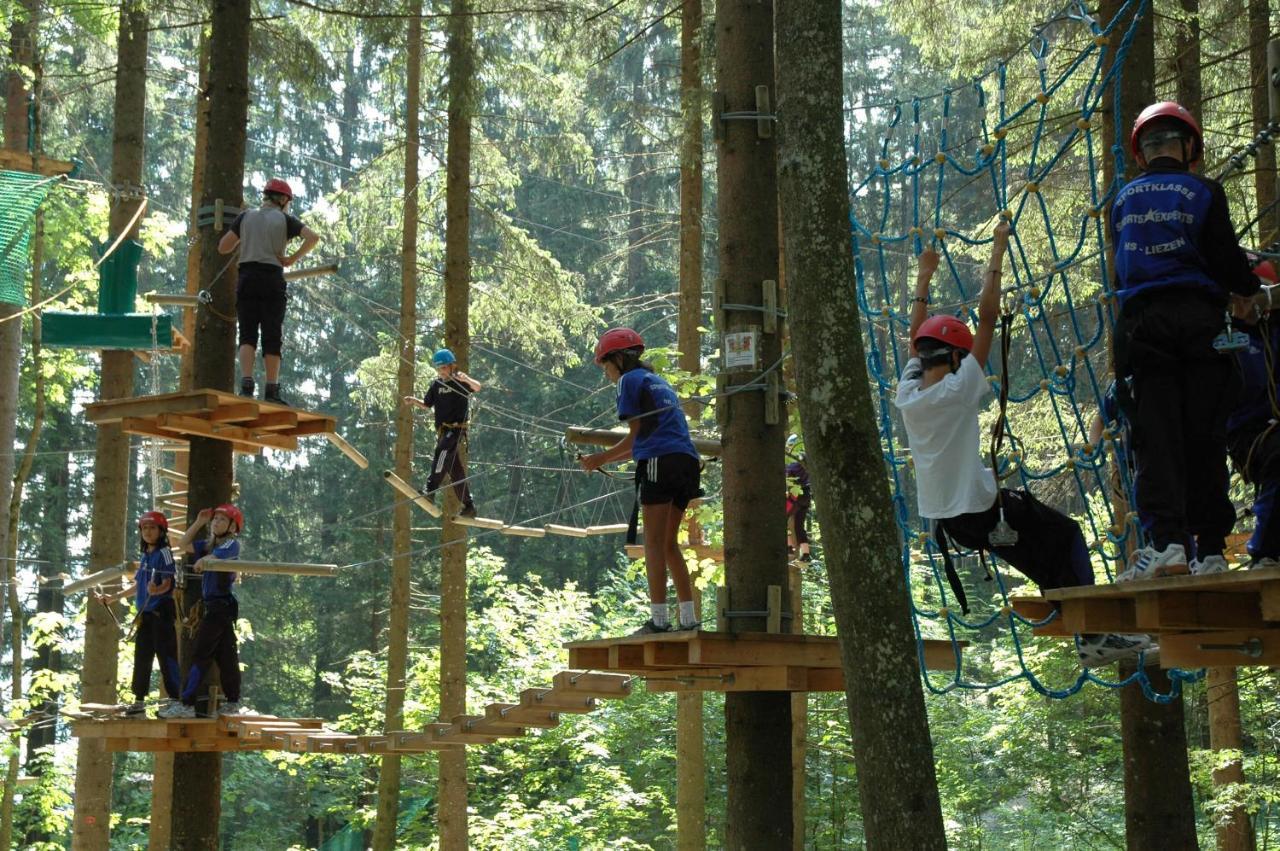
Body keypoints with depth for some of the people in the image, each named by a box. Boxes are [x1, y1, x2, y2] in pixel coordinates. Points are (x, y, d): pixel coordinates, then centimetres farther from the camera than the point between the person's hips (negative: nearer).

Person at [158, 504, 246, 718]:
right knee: (225, 656, 11)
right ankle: (232, 703, 15)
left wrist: (201, 561, -17)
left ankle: (186, 704, -12)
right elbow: (185, 545, 20)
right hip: (211, 604, 9)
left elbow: (215, 558, -29)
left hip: (221, 603, -9)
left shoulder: (232, 544, -9)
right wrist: (199, 523, 14)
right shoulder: (209, 544, 17)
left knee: (200, 655, -11)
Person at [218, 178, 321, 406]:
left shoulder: (246, 217, 11)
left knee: (247, 334, 1)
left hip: (247, 278, 2)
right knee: (272, 336, 1)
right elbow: (313, 237, -9)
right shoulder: (285, 220, 6)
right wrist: (293, 258, -2)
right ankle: (271, 390, -2)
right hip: (272, 278, -2)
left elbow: (223, 248, 9)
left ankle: (246, 384, -15)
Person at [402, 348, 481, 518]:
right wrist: (414, 401, 1)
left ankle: (430, 492, -36)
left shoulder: (460, 381, -5)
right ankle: (468, 506, 12)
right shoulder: (436, 384, 12)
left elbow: (477, 388, -23)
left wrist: (467, 380, -44)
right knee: (456, 471, 8)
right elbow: (427, 405, 21)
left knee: (441, 453, -30)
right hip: (443, 430, 7)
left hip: (456, 429, -7)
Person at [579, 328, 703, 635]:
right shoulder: (659, 381, 29)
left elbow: (636, 435, 2)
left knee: (654, 543, -5)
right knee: (669, 543, 11)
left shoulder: (630, 380, 4)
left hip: (660, 462, -8)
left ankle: (659, 618, -10)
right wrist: (604, 459, 29)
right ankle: (688, 618, 7)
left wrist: (602, 458, 13)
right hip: (688, 462, 8)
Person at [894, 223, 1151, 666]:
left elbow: (917, 336, 17)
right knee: (1068, 535, 6)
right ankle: (1093, 637, 4)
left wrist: (924, 277, 24)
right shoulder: (957, 390, -15)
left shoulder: (906, 395, 1)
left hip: (940, 514, 8)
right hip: (978, 511, -8)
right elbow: (987, 317, -13)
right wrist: (996, 256, -8)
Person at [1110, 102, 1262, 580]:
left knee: (1156, 436, -3)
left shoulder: (1123, 200, 10)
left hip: (1140, 322, 1)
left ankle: (1168, 541, -17)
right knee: (1205, 438, 3)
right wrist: (1252, 289, 18)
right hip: (1200, 320, -1)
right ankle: (1210, 549, 2)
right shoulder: (1203, 192, 0)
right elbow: (1227, 263, -2)